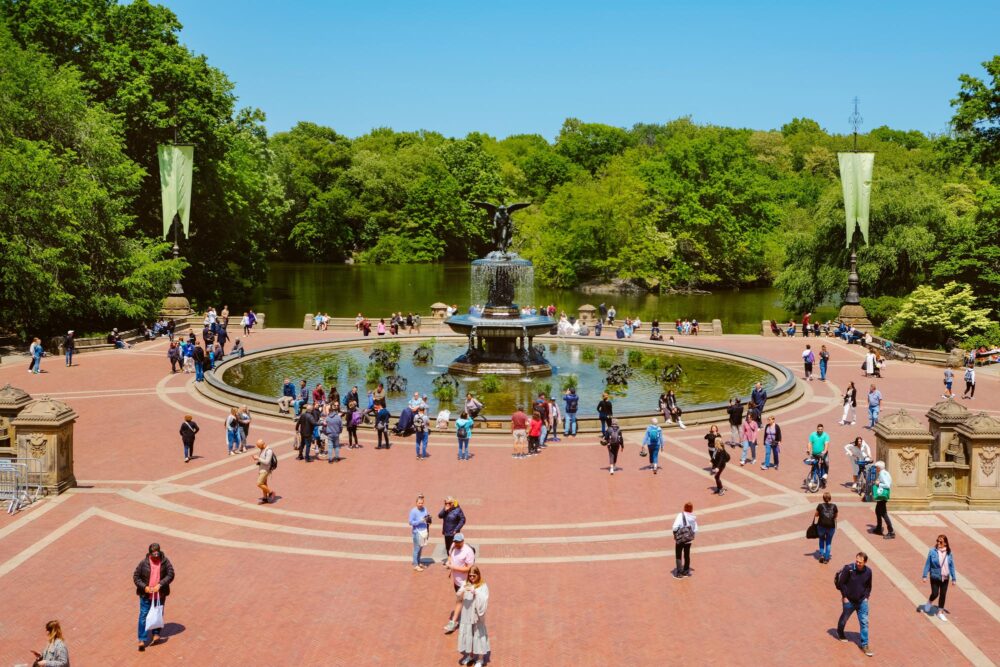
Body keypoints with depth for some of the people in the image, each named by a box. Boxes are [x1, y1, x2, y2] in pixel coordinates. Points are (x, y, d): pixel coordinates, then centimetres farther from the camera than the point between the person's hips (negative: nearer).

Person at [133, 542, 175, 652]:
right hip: (146, 595, -1)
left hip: (160, 594, 1)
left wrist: (160, 584, -19)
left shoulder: (165, 561, -8)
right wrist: (144, 587, -17)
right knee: (143, 616, -1)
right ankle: (142, 639, 5)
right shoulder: (143, 563, -10)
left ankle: (156, 634, 33)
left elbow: (170, 575, -7)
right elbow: (136, 577, -4)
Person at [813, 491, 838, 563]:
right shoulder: (834, 506, 1)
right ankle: (826, 559, 12)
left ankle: (821, 554, 10)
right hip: (831, 526, 1)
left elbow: (816, 515, 5)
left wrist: (814, 522, 19)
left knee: (821, 540, 22)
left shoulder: (820, 506, -4)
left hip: (822, 526, -1)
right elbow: (835, 517, 9)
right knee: (828, 542, 13)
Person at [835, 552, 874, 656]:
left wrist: (866, 596, 1)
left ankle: (864, 645, 5)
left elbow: (868, 585, 9)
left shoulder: (868, 571, -8)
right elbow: (841, 583, -13)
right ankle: (840, 633, 49)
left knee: (864, 622, -3)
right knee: (844, 618, 20)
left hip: (862, 601, 2)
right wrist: (844, 596, -10)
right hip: (849, 601, -2)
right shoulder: (848, 568, -21)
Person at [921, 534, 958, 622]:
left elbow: (952, 566, 3)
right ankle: (929, 602, 29)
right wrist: (925, 575, -6)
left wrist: (954, 578, 4)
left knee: (943, 595, 9)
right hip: (935, 577, -3)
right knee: (935, 594, -5)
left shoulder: (948, 553, -5)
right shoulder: (932, 551, -12)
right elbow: (927, 563, -5)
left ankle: (940, 612, 24)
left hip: (945, 578, 3)